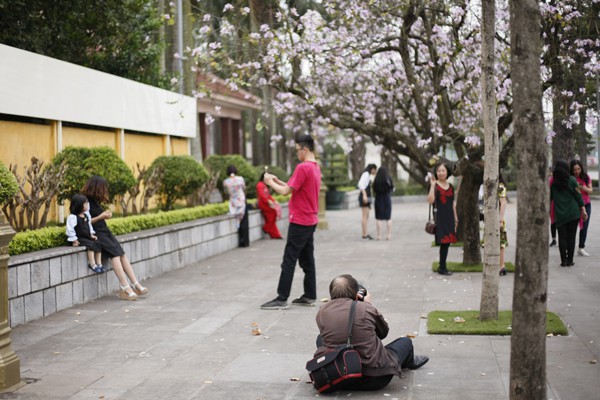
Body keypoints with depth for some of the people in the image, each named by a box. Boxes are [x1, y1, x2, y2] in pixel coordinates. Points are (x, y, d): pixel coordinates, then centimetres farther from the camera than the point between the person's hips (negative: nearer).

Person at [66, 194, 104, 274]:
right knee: (91, 245, -28)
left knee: (98, 243, -12)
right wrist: (74, 240, -19)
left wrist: (91, 234, 13)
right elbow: (70, 229, -18)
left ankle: (99, 263, -10)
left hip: (87, 237, 8)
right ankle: (92, 264, -27)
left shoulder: (87, 215, 11)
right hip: (79, 239, -8)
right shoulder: (72, 217, -16)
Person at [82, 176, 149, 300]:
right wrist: (101, 217, -13)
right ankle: (125, 288, -26)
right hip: (95, 234, -9)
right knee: (115, 254, -23)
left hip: (104, 231, 9)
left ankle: (135, 285, -14)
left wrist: (105, 215, 7)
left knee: (122, 254, -8)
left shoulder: (95, 200, 17)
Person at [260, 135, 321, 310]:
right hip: (311, 221, 9)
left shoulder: (303, 167, -18)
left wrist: (270, 182, -3)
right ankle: (309, 296, 16)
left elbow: (285, 191, -18)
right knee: (307, 260, 12)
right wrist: (277, 180, 13)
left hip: (299, 223, -9)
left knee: (289, 261, -6)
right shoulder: (316, 167, 12)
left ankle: (281, 299, -5)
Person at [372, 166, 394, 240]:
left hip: (378, 199, -1)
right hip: (387, 199, 1)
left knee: (379, 218, 4)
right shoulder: (388, 179, -8)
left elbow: (374, 190, -3)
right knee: (388, 218, 9)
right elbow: (392, 189, 0)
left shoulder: (376, 180, -9)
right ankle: (389, 235, 5)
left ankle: (379, 235, 0)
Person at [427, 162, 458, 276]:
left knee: (447, 242, 6)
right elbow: (430, 200, -20)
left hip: (449, 218, 6)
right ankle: (442, 268, -4)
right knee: (444, 242, -10)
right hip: (439, 217, -6)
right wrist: (432, 185, -22)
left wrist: (456, 219, 19)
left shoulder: (450, 186, 14)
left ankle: (442, 267, 15)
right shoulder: (434, 185, -4)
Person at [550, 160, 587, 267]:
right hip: (573, 213, -1)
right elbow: (578, 195, -4)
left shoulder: (553, 182, 0)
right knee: (571, 237, 5)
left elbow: (549, 198, 6)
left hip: (560, 214, 1)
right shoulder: (572, 180, -4)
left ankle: (564, 261, 4)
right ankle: (570, 260, 7)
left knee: (562, 237, 5)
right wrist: (583, 210, 1)